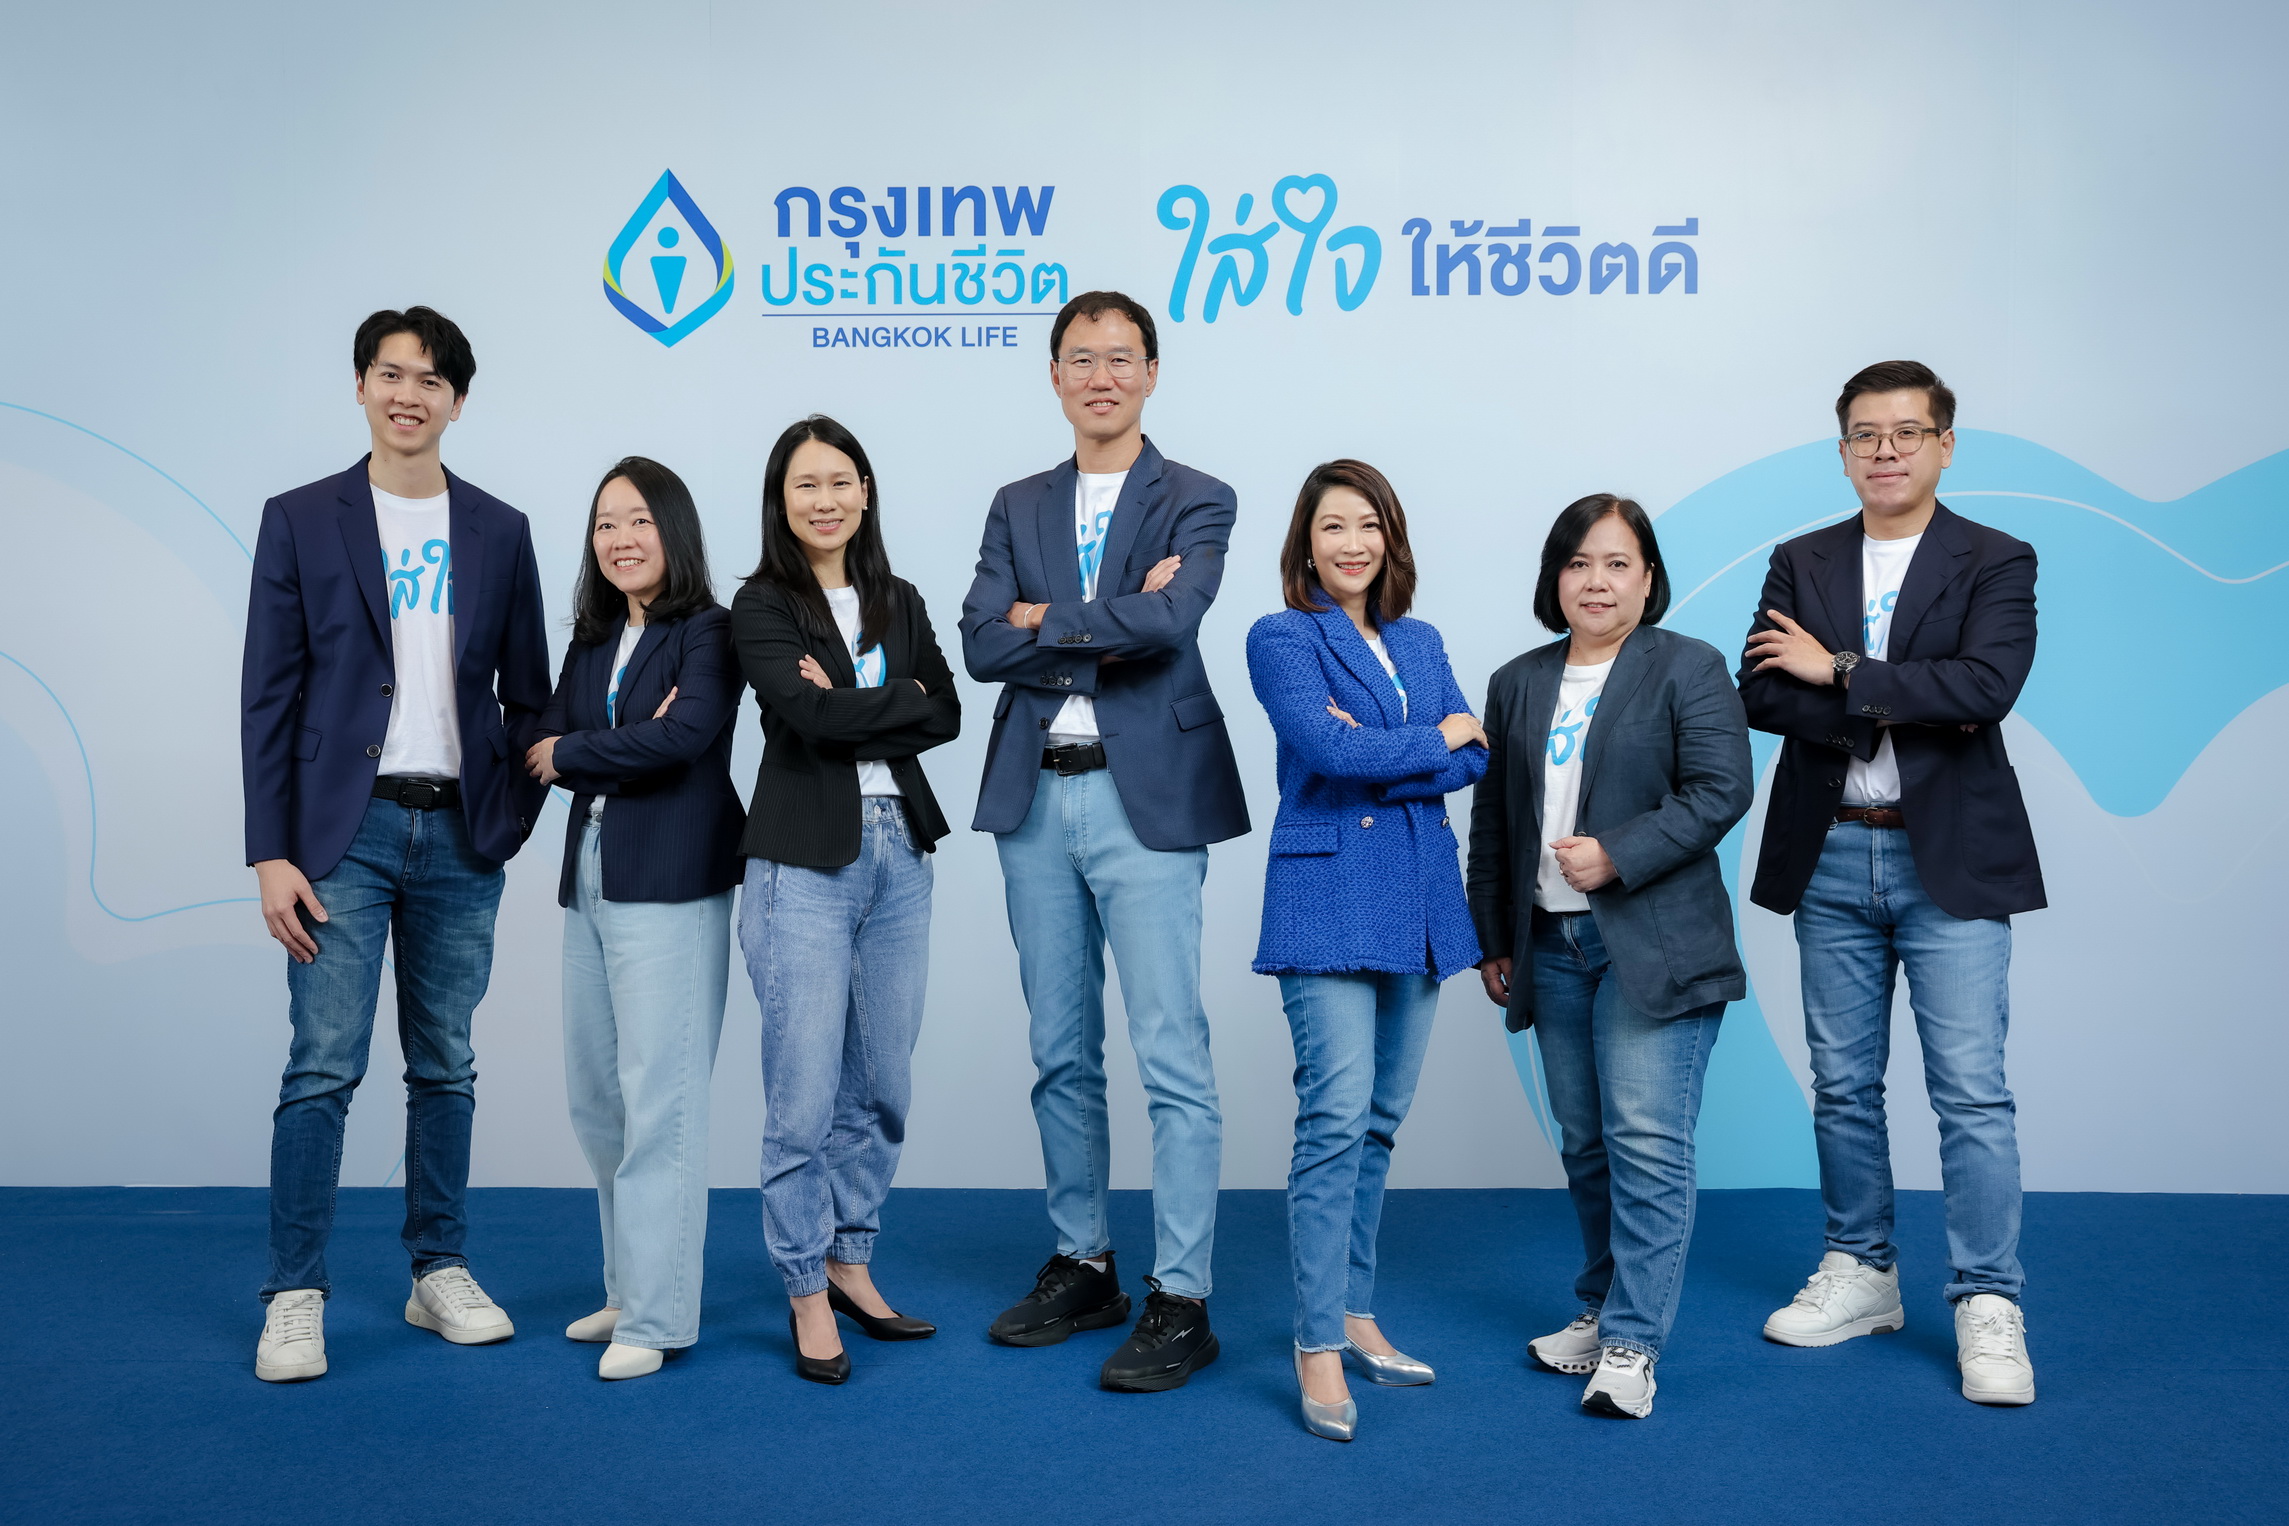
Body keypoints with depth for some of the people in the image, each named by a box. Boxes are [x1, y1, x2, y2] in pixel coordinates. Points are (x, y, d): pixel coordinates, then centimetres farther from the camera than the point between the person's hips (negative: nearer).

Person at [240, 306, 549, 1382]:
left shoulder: (499, 531, 9)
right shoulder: (301, 520, 2)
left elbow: (527, 691, 12)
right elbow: (268, 697, -1)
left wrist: (515, 815, -1)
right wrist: (271, 854, -7)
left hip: (459, 836, 3)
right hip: (344, 830, -2)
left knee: (445, 1067, 10)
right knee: (323, 1067, -3)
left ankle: (439, 1273, 21)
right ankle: (295, 1296, 7)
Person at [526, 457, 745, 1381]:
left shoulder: (708, 632, -5)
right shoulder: (591, 640, 17)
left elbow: (686, 733, -19)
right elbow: (547, 741, 6)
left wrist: (570, 756, -6)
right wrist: (625, 745, -13)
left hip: (669, 881, -8)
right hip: (590, 877, 8)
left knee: (658, 1096, -5)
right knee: (594, 1095, 11)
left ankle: (658, 1314, 3)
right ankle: (629, 1287, 24)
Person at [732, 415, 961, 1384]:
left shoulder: (898, 602, 13)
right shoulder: (761, 606, -1)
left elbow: (945, 716, 2)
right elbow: (807, 710, -17)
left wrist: (850, 712, -11)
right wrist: (899, 696, -4)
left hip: (899, 855, 5)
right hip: (804, 864, -5)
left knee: (882, 1086, 11)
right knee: (804, 1096, -1)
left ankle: (849, 1262, 27)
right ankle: (807, 1294, 13)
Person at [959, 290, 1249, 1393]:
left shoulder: (1195, 503, 2)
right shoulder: (1018, 508, 14)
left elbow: (1168, 620, -18)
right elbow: (982, 646, -1)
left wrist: (1044, 618, -7)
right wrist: (1111, 628, -10)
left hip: (1145, 799, -5)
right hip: (1035, 801, 5)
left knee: (1172, 1057, -5)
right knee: (1061, 1053, 13)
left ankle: (1180, 1302, 3)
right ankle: (1082, 1266, 26)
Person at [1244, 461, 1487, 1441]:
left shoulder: (1421, 642, 16)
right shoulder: (1281, 638, 0)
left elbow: (1473, 761, 5)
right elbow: (1327, 749, -15)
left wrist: (1372, 758, -11)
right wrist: (1436, 739, -2)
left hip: (1416, 899, 6)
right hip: (1329, 892, -6)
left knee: (1380, 1120, 10)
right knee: (1336, 1117, -12)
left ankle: (1353, 1314, 22)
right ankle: (1319, 1348, -6)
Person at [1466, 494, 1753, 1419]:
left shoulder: (1689, 668, -1)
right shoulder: (1517, 684, 14)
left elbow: (1720, 790, -11)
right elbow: (1492, 822, 17)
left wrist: (1617, 856, -19)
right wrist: (1492, 940, 15)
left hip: (1652, 947, -5)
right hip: (1552, 947, 5)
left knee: (1647, 1143, -8)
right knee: (1585, 1144, 13)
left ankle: (1632, 1344, -3)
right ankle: (1601, 1308, 27)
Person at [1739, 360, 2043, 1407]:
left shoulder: (1996, 563, 0)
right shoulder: (1800, 564, 8)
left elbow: (1985, 687, -17)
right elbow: (1760, 694, -5)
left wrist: (1841, 674, -13)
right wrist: (1892, 717, -16)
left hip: (1951, 861, -3)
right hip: (1831, 860, 3)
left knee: (1972, 1090, -4)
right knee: (1843, 1084, 12)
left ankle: (1987, 1306, 5)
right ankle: (1862, 1275, 26)